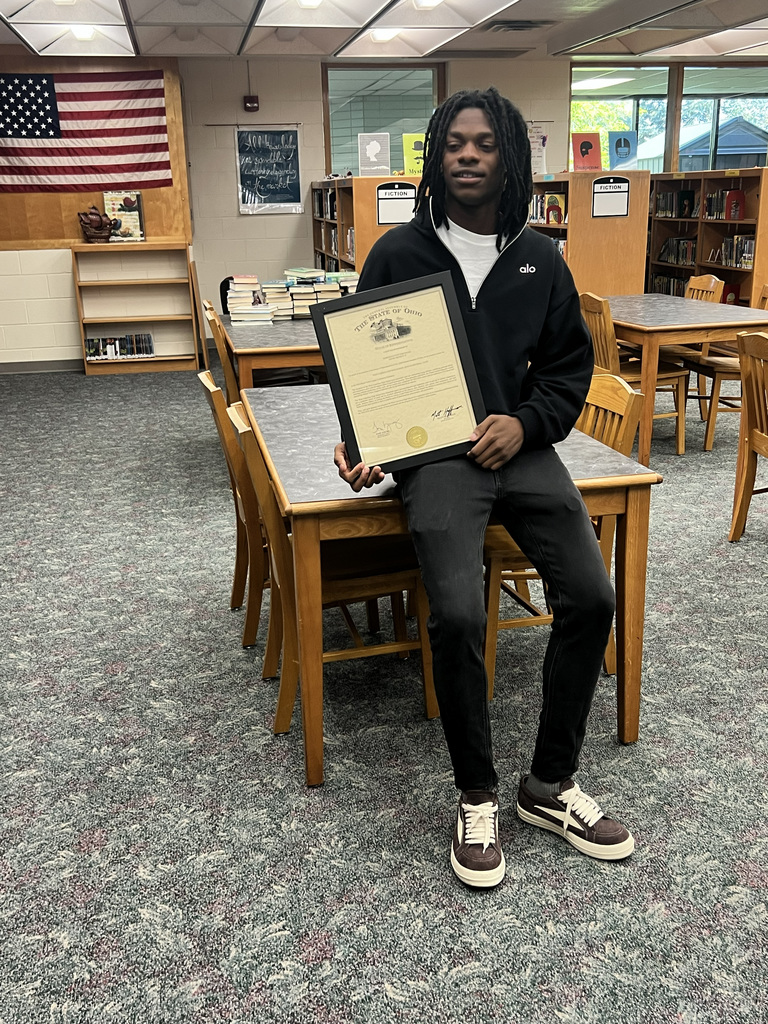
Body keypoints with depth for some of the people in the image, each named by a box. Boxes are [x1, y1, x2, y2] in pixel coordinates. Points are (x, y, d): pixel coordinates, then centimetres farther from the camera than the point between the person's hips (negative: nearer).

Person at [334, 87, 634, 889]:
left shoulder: (540, 259, 11)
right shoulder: (399, 252, 3)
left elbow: (570, 364, 15)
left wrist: (525, 422, -5)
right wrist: (362, 445, -12)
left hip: (520, 447, 4)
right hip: (433, 454, -3)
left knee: (590, 595, -15)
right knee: (457, 613, -25)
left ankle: (550, 786, 6)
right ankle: (477, 797, 0)